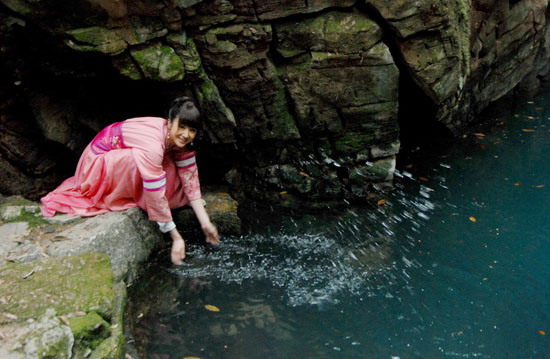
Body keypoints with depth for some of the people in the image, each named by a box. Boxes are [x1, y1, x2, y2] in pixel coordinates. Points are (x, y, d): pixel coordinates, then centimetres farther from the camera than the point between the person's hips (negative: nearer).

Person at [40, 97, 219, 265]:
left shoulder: (177, 139, -13)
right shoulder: (152, 146, -38)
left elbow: (190, 180, -13)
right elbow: (156, 197, -36)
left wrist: (205, 223, -18)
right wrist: (176, 238, -30)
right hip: (98, 163, -8)